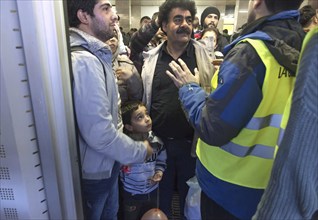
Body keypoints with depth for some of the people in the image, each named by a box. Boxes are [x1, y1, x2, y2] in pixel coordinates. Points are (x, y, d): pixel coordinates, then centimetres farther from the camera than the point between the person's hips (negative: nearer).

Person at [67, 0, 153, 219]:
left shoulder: (94, 55, 7)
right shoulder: (84, 60, -26)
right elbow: (100, 133, -30)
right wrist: (141, 151, -16)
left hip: (106, 164, 8)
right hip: (95, 170, -8)